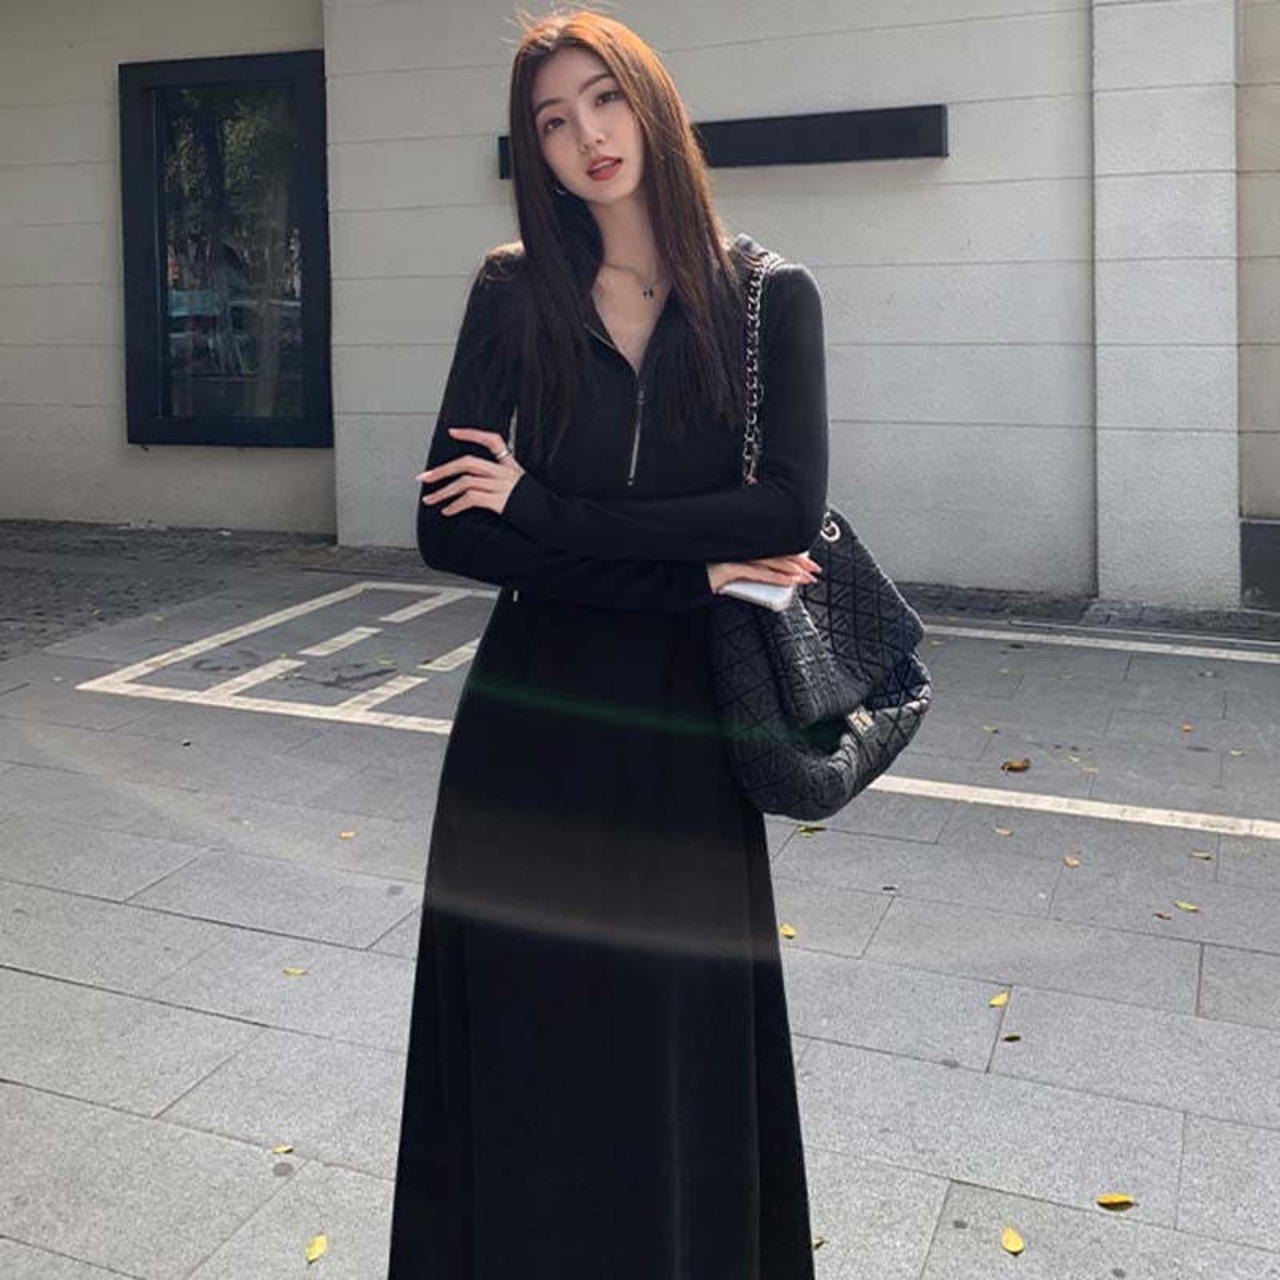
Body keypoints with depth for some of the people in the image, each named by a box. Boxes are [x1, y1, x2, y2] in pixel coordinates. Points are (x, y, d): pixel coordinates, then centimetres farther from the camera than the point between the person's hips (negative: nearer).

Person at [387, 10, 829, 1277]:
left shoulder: (769, 298, -1)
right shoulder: (513, 294, 1)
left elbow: (790, 509, -14)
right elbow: (448, 528, -7)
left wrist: (541, 506, -15)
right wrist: (693, 569, -14)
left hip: (684, 724, -1)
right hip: (530, 721, 1)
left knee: (682, 1047, 9)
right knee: (524, 1039, 9)